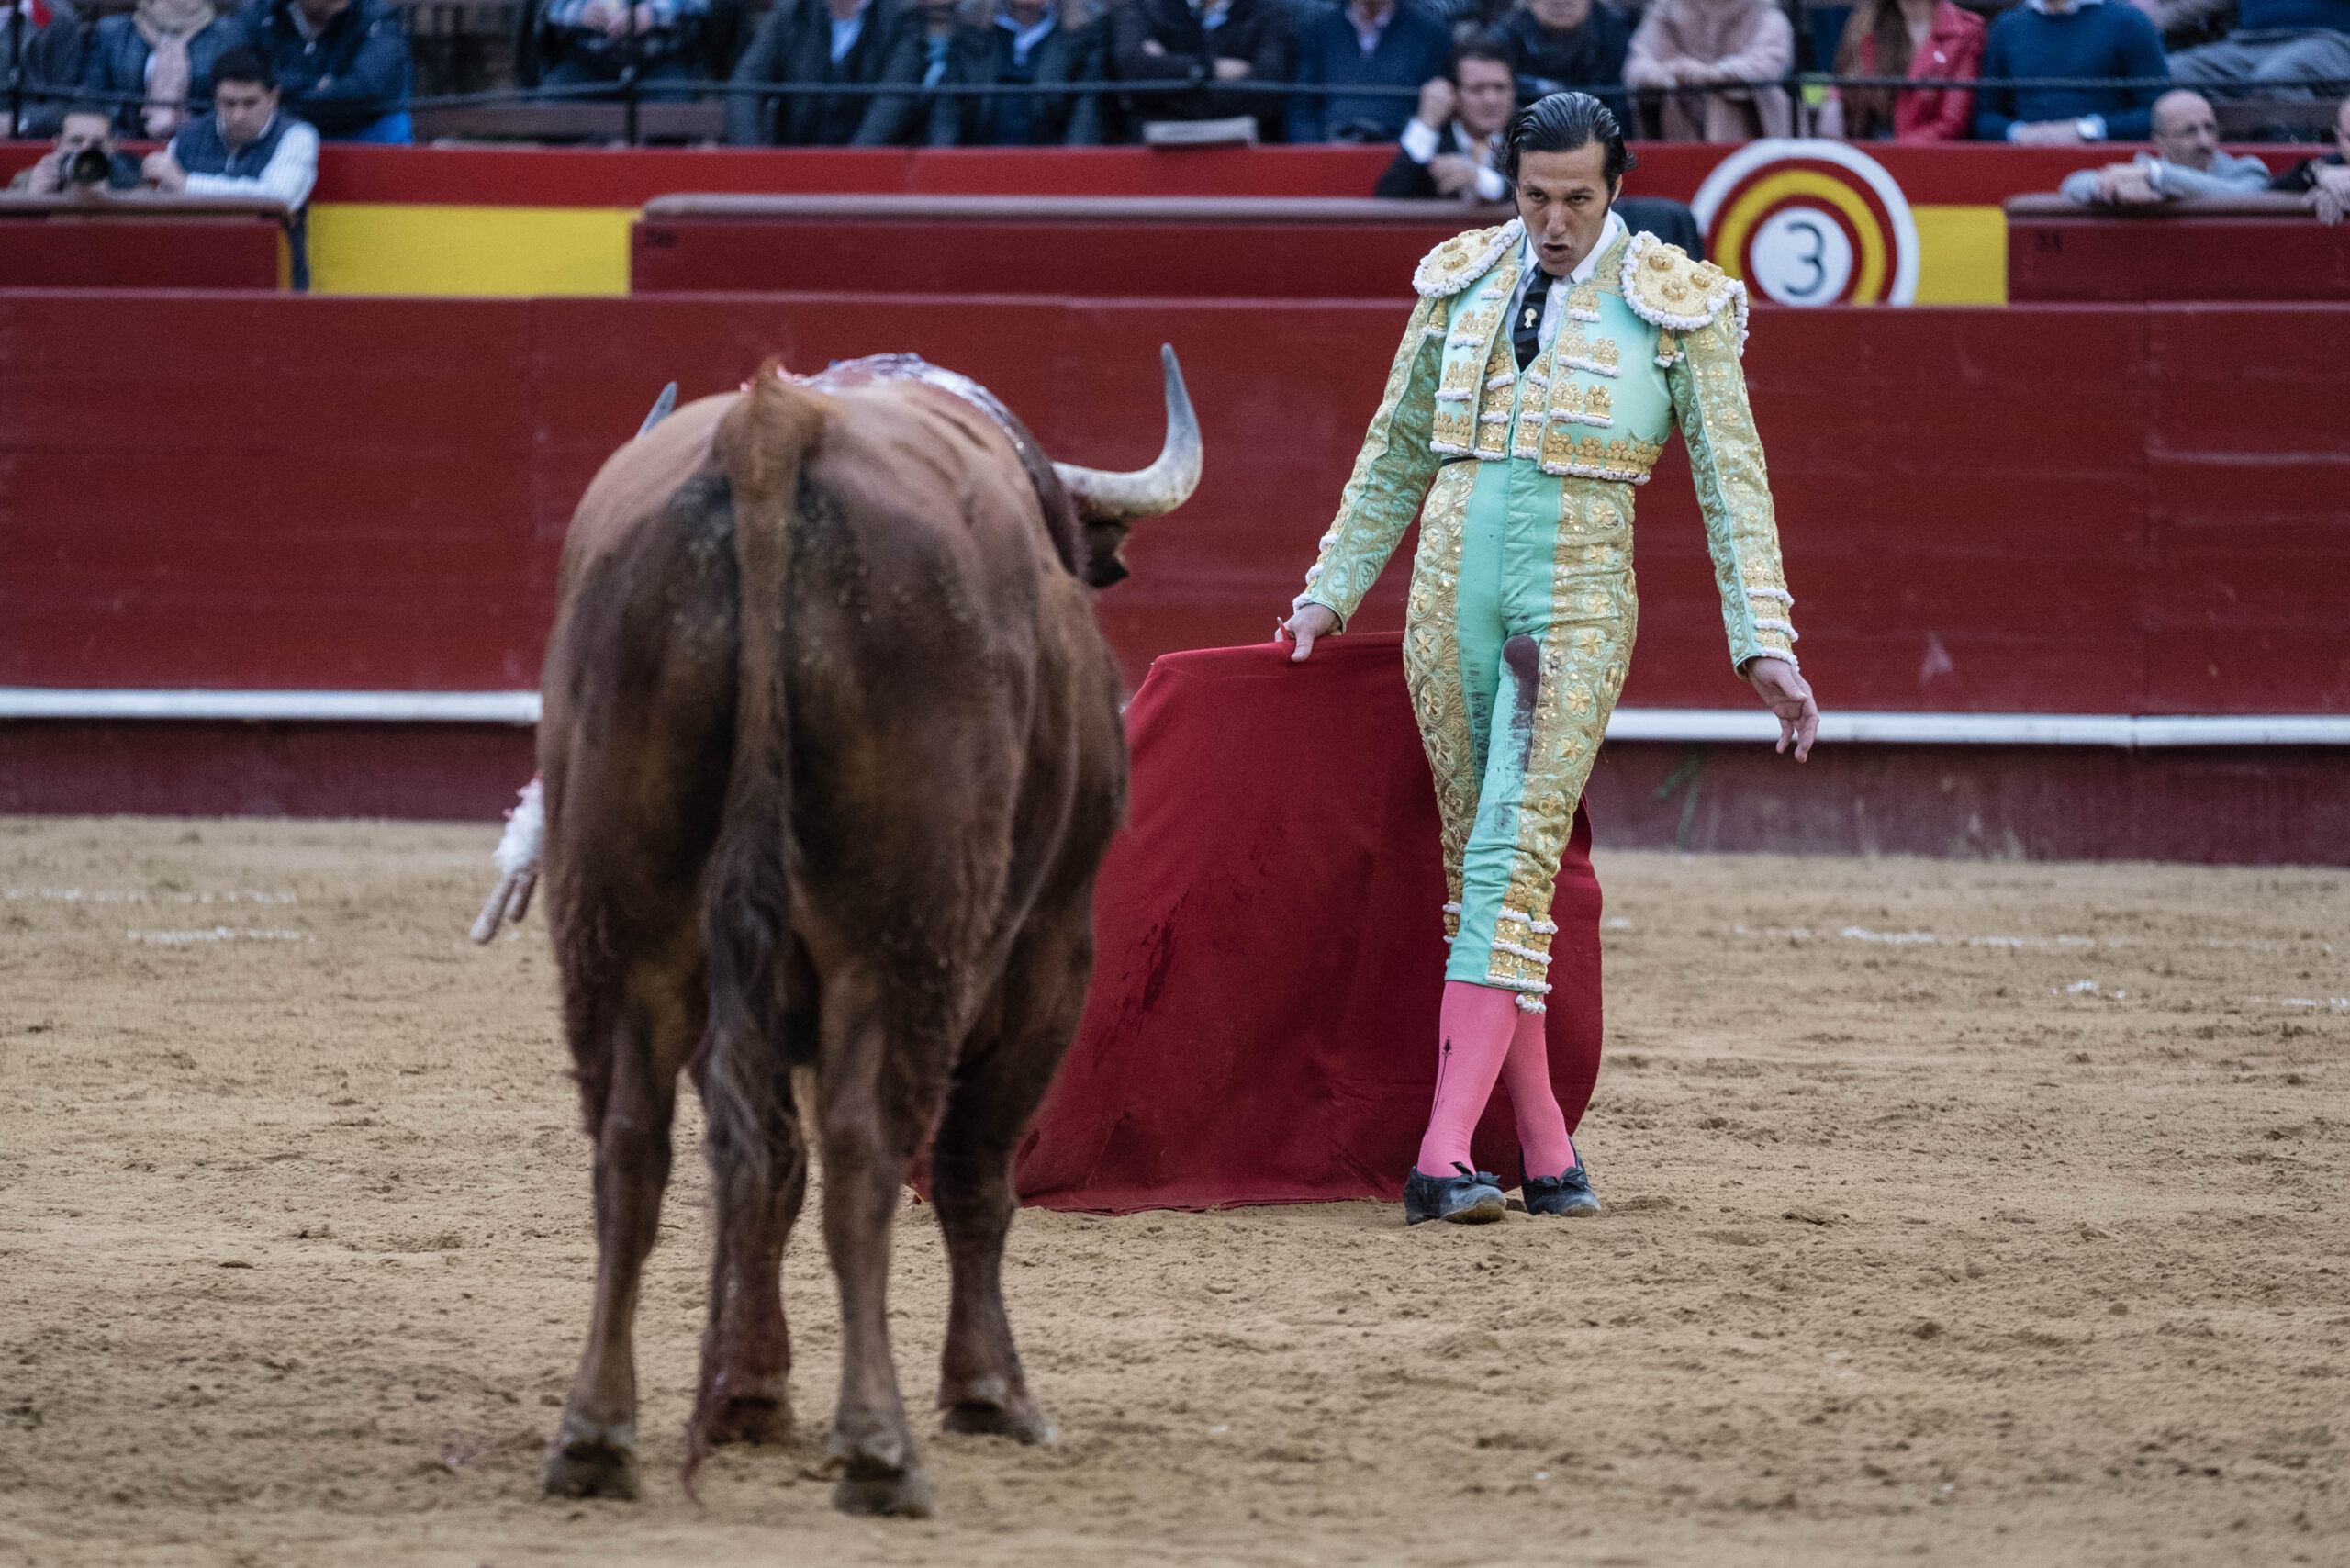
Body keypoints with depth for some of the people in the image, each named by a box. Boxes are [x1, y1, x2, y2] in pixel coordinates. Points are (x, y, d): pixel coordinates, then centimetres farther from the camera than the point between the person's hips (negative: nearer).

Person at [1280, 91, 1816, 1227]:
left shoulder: (1672, 304, -2)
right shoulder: (1460, 285, 9)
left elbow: (1732, 483, -1)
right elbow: (1395, 455, 19)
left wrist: (1765, 646, -7)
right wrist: (1331, 593, 17)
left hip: (1576, 601, -4)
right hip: (1450, 591, 5)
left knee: (1512, 862, -15)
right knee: (1479, 865, 5)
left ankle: (1443, 1159, -22)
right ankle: (1544, 1148, 11)